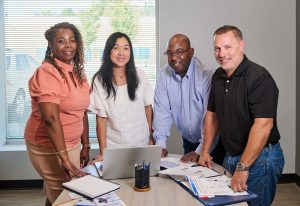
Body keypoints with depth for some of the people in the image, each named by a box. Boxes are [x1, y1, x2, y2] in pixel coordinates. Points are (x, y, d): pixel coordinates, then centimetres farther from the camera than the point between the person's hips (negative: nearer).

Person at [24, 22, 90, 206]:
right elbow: (51, 119, -26)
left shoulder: (78, 73, 7)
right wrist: (64, 158, -29)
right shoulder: (47, 72, -17)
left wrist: (86, 146, 9)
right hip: (49, 146, -7)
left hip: (72, 144, 7)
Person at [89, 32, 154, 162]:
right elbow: (101, 119, -8)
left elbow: (148, 107, 4)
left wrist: (151, 137, 3)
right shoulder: (99, 81, -8)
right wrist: (102, 153, -9)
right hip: (114, 147, -2)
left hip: (141, 144, 2)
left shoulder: (139, 76, -3)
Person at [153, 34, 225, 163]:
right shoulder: (163, 75, -7)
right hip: (188, 141, 4)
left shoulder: (206, 75, -22)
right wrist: (160, 145, -14)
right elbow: (162, 111, -6)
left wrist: (200, 151, -28)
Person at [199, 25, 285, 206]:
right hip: (231, 156, 8)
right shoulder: (218, 76, 5)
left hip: (260, 158, -7)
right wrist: (206, 151, 8)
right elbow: (212, 114, 13)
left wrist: (242, 167, -27)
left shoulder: (259, 78, -20)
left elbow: (263, 125, -27)